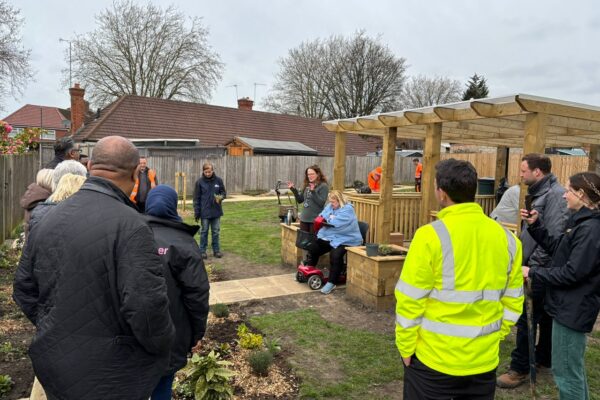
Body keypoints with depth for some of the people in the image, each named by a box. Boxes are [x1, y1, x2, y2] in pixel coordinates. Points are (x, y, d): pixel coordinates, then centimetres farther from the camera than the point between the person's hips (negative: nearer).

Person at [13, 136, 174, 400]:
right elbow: (146, 304, -30)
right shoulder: (128, 224, -26)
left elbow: (23, 289, 7)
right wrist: (163, 346, -11)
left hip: (55, 367, 6)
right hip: (112, 378, -6)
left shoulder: (50, 218, -2)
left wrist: (52, 330, 18)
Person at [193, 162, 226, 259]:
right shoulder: (199, 182, -5)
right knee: (204, 232, 7)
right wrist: (196, 212, -5)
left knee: (216, 232, 9)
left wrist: (221, 197, -17)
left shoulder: (218, 180, -1)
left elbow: (224, 192, 7)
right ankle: (202, 251, 17)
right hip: (204, 212, -2)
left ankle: (216, 250, 19)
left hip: (216, 211, 2)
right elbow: (196, 198, -2)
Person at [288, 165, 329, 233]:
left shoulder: (323, 186, -8)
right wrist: (293, 189, 5)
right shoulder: (306, 185, 10)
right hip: (304, 219, 6)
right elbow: (300, 200, 16)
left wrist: (313, 191, -25)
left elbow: (321, 203, -17)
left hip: (315, 220, -6)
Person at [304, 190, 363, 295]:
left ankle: (331, 283, -22)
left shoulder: (348, 209, -15)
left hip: (346, 240, -8)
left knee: (335, 255, -32)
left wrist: (328, 218, -7)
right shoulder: (330, 206, 11)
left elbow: (336, 223, -25)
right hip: (329, 237, 8)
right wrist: (330, 218, -13)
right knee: (313, 249, 0)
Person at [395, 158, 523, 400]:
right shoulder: (506, 238, -2)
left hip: (434, 358, -4)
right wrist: (495, 337, 17)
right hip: (484, 358, 5)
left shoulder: (431, 235, -17)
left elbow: (410, 301, -15)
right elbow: (513, 301, 6)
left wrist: (406, 347, -3)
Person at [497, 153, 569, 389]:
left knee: (527, 318, -2)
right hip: (539, 269, 10)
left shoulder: (555, 194, -18)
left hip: (541, 270, -10)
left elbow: (553, 237, -25)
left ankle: (520, 369, 9)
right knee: (545, 316, 19)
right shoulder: (541, 193, 12)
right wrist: (526, 259, 16)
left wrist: (534, 265, -21)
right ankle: (544, 360, 34)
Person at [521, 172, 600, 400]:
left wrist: (533, 273, -17)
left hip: (573, 308, -10)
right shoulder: (581, 222, 8)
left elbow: (572, 273, -25)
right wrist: (535, 225, 5)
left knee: (565, 370, 3)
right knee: (574, 367, 25)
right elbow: (555, 248, 14)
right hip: (570, 305, 10)